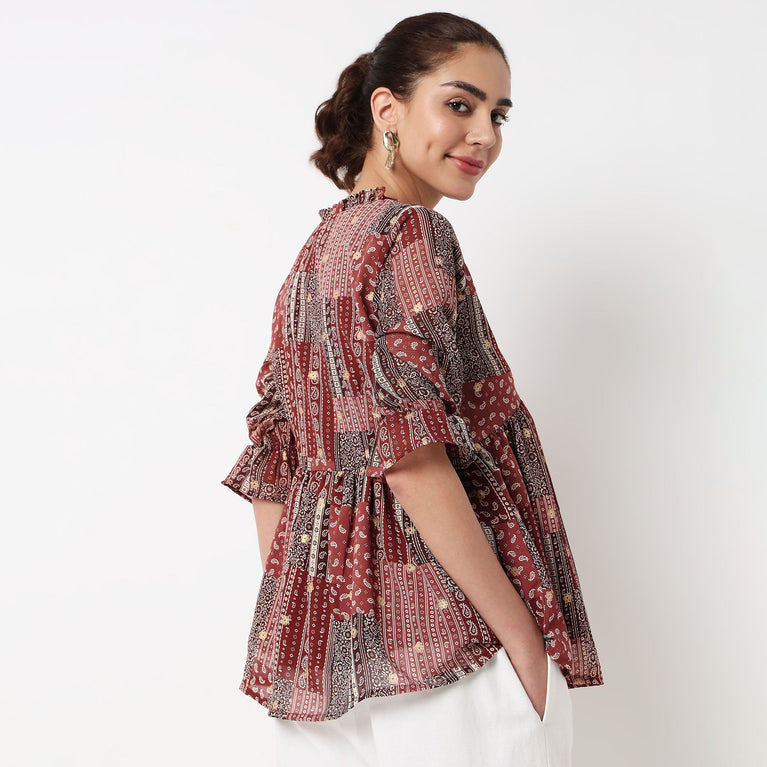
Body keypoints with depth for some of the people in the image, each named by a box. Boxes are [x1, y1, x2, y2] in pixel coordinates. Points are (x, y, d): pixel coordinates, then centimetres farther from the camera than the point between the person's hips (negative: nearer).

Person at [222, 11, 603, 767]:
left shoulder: (314, 256, 13)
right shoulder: (408, 233, -12)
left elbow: (268, 473, 12)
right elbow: (412, 459, -21)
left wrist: (288, 632, 15)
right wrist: (523, 633, -16)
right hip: (439, 644, -8)